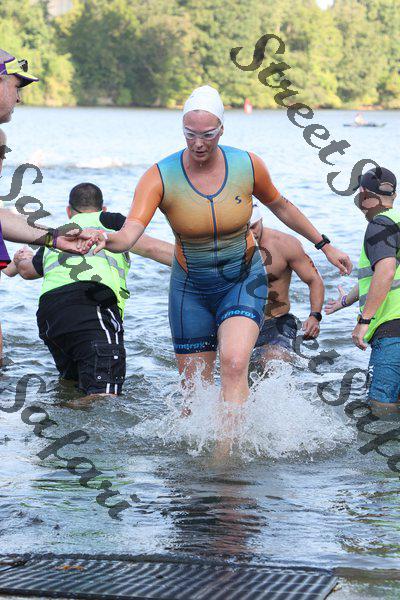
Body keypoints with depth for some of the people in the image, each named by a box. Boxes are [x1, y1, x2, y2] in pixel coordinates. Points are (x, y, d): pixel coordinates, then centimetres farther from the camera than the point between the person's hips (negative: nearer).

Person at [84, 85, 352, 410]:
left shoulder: (247, 165, -12)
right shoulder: (160, 177, -19)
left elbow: (280, 205, 8)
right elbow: (130, 233, -32)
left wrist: (325, 245, 15)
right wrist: (105, 240, -56)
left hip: (244, 281, -1)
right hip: (191, 289, 1)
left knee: (234, 363, -27)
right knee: (195, 392, 6)